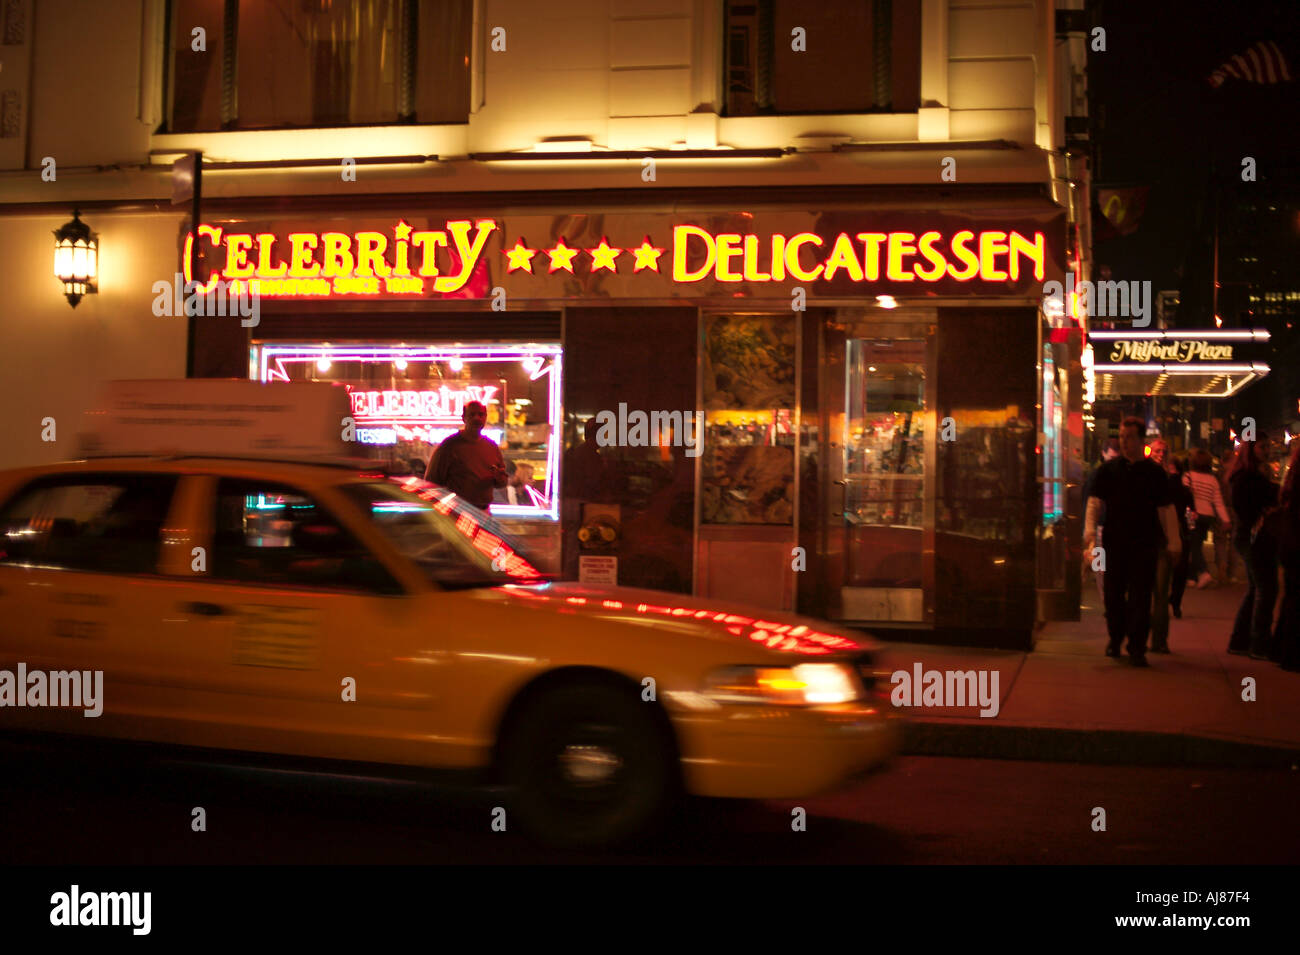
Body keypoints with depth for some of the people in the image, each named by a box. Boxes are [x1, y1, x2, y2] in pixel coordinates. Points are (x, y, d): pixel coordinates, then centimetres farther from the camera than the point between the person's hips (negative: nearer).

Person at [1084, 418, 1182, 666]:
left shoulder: (1155, 472, 3)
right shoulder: (1109, 469, 5)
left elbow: (1166, 508, 5)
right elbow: (1095, 501, 1)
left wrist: (1173, 540, 1)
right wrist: (1090, 529, -14)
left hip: (1145, 544, -1)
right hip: (1115, 543, 1)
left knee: (1141, 597, -2)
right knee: (1114, 594, 10)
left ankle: (1137, 647, 1)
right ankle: (1115, 638, 28)